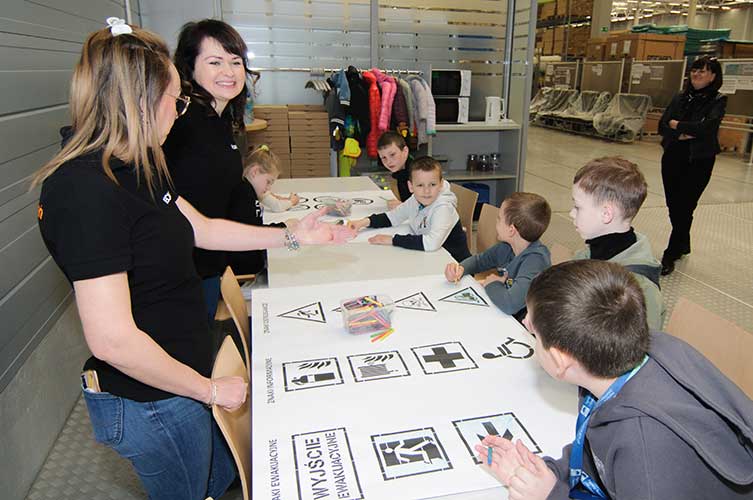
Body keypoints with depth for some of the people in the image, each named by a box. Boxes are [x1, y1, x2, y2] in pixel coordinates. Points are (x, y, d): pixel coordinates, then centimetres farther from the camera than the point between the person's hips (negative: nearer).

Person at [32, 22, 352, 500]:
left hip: (179, 378, 9)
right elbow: (112, 338, -31)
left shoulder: (136, 170, 1)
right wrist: (209, 389, -19)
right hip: (149, 402, -8)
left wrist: (293, 236, 8)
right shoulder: (89, 191, -29)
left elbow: (202, 229, 11)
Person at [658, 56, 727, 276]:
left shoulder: (718, 101, -3)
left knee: (684, 207, -4)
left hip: (699, 161, -4)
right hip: (673, 158, 5)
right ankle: (683, 245, 32)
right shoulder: (680, 98, 8)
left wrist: (677, 125, -10)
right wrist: (683, 134, -16)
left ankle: (670, 255, 2)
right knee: (673, 205, 11)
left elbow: (707, 127, -19)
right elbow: (662, 126, 0)